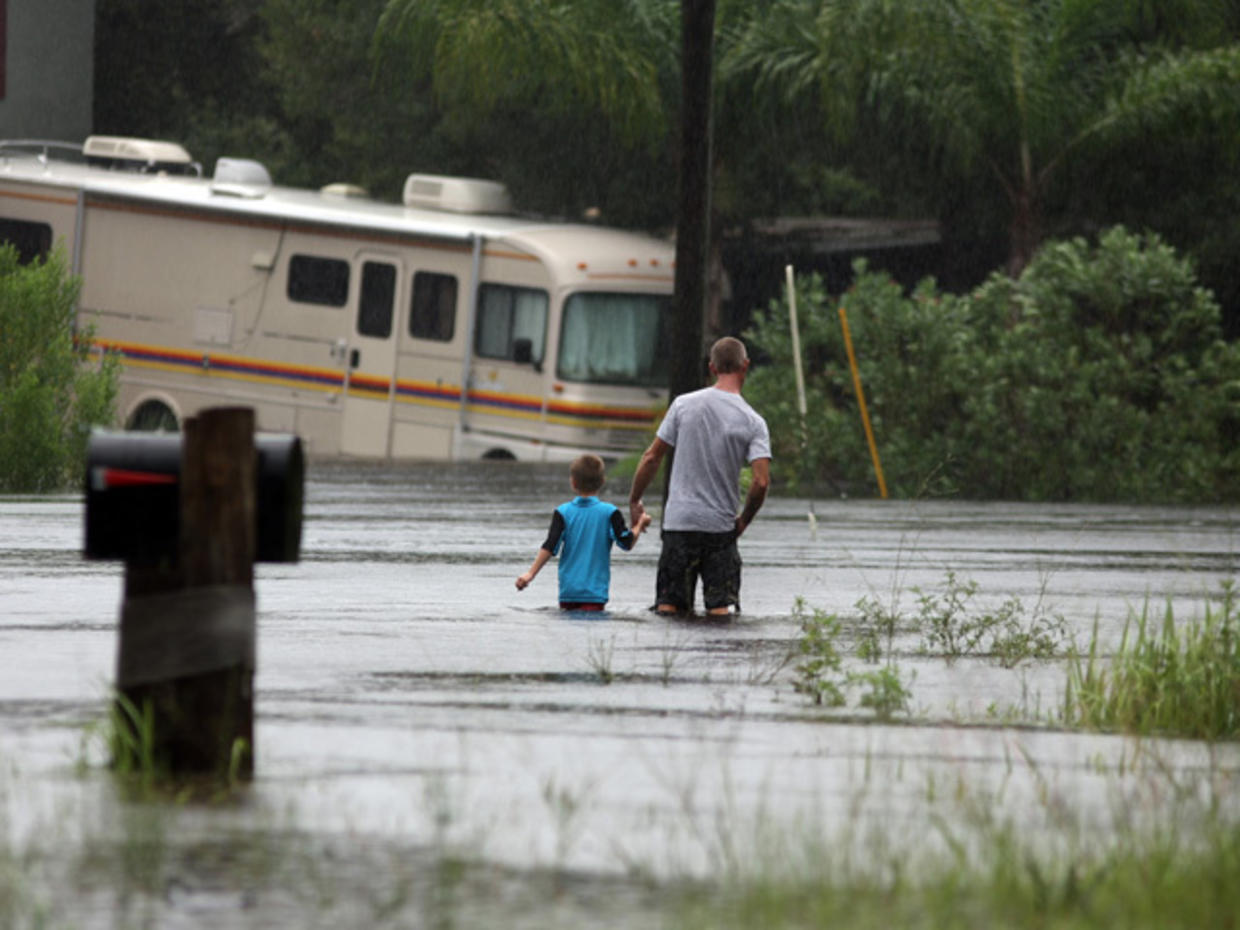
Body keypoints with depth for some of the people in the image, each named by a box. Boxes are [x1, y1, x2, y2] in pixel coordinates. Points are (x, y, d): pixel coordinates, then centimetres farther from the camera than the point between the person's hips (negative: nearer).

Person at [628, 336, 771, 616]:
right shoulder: (753, 422, -5)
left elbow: (651, 458, 2)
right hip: (721, 526, -1)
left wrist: (634, 502, 16)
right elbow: (761, 482, -12)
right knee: (721, 609, 0)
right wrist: (743, 520, 6)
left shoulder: (683, 405, -1)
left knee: (669, 608, 7)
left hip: (678, 522, 1)